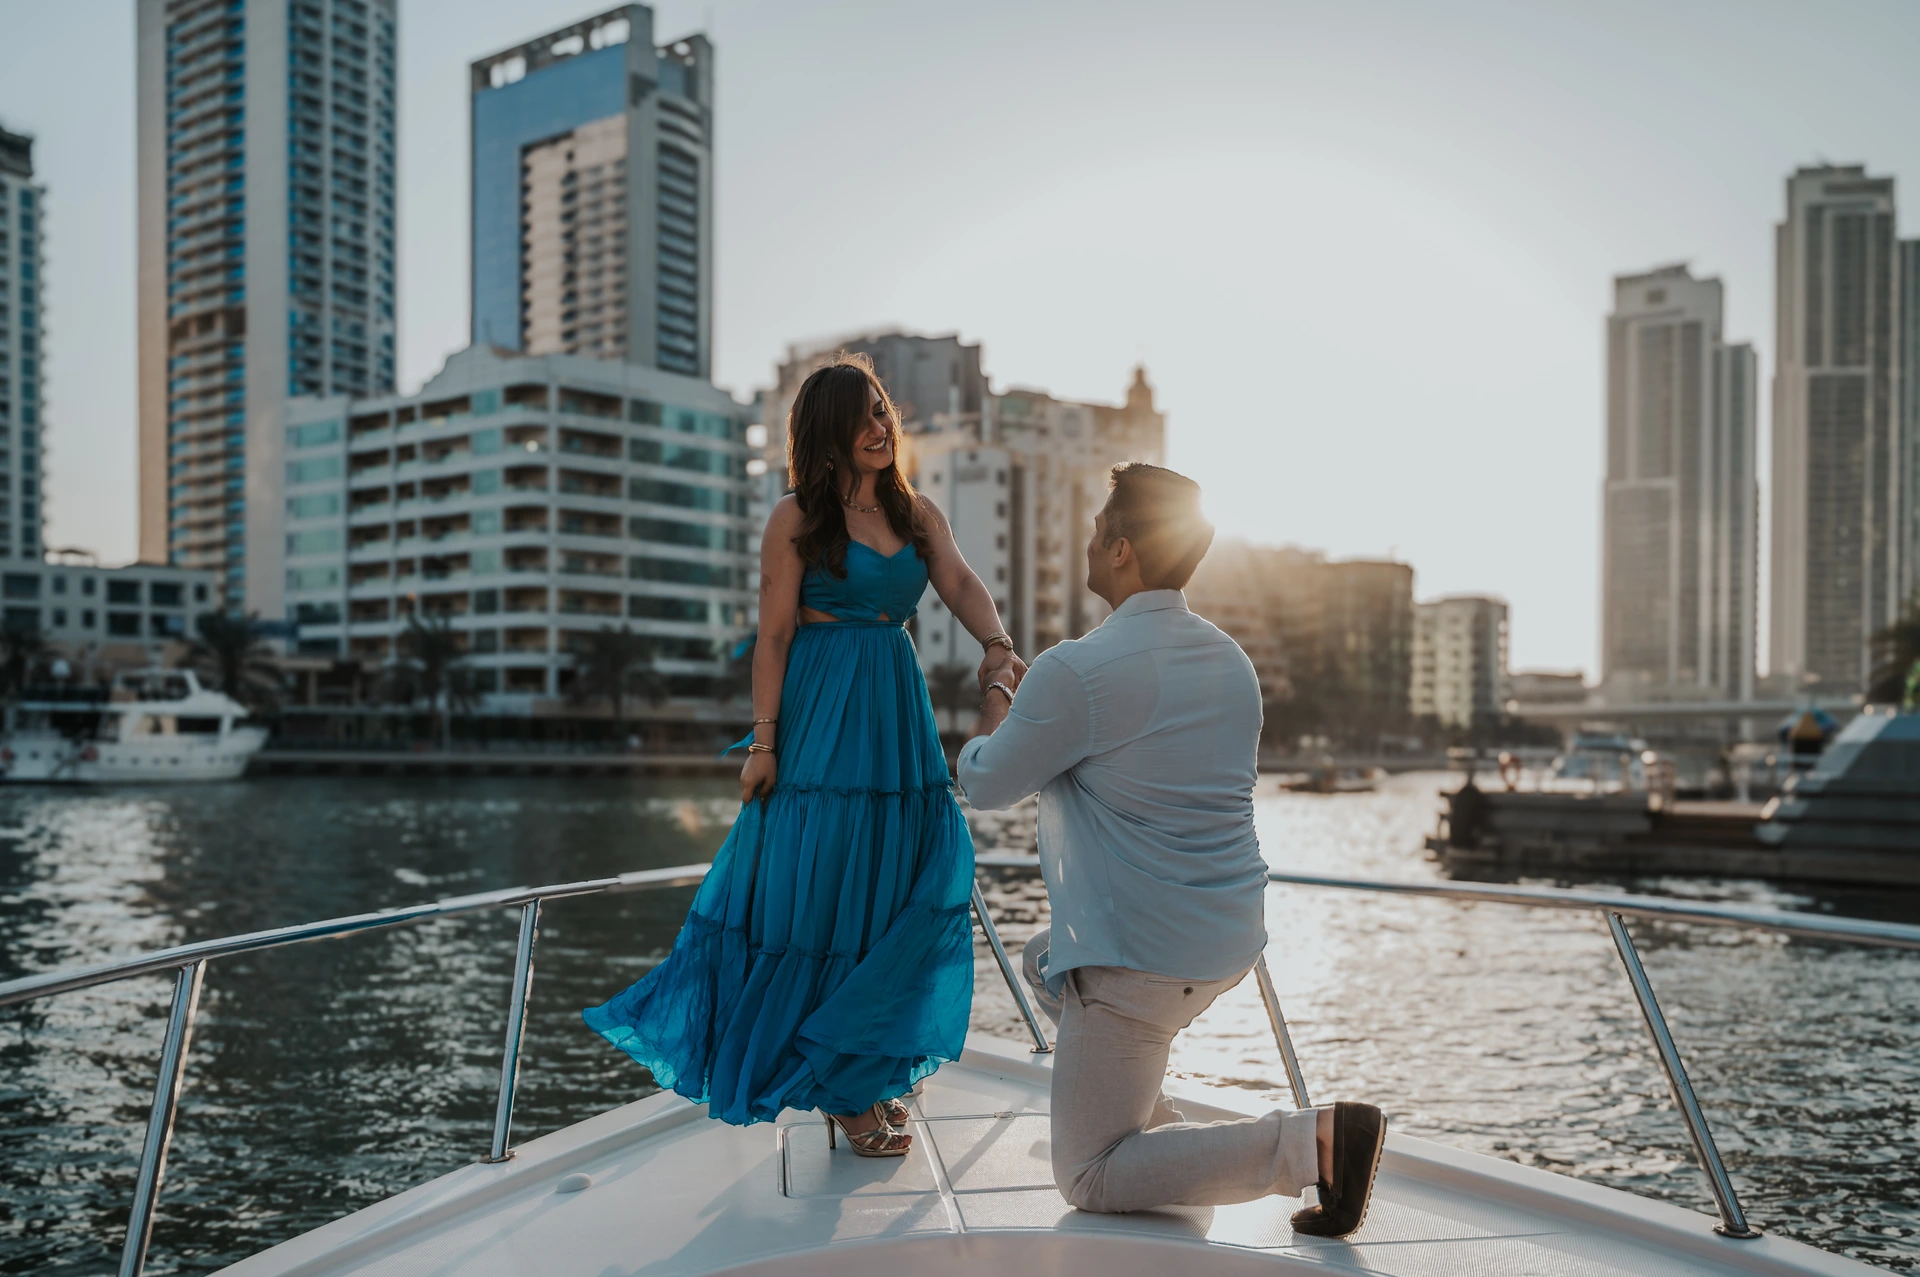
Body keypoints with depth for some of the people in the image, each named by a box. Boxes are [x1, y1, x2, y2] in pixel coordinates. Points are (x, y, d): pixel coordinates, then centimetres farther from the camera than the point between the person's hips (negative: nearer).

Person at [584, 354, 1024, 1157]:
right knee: (820, 899, 0)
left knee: (895, 896, 10)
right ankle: (837, 1088, 16)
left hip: (897, 715, 6)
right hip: (820, 720, -5)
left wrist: (998, 646, -24)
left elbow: (962, 586, -4)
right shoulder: (797, 518, -3)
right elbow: (773, 635, -6)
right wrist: (764, 741, -11)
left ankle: (867, 1072, 26)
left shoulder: (917, 513, 11)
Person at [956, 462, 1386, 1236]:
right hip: (1228, 939, 9)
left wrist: (997, 701, 17)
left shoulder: (1075, 672, -19)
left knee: (1090, 1179, 3)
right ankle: (1153, 1125, 25)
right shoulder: (1231, 661, 6)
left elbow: (984, 784, -4)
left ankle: (1310, 1143, -11)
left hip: (1143, 957, -9)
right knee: (1045, 960, 33)